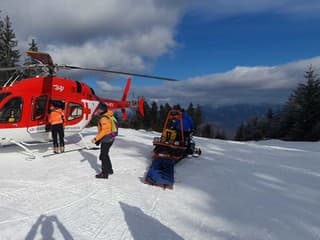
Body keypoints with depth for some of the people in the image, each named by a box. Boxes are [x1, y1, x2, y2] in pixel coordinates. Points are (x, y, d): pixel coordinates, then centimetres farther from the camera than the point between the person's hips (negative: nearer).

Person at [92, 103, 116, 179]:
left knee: (103, 156, -1)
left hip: (107, 140, -10)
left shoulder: (104, 118, -20)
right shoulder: (106, 116, 11)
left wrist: (96, 139, -21)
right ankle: (109, 170, 34)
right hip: (108, 139, 10)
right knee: (105, 155, 21)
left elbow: (104, 131, -25)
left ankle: (104, 173, 9)